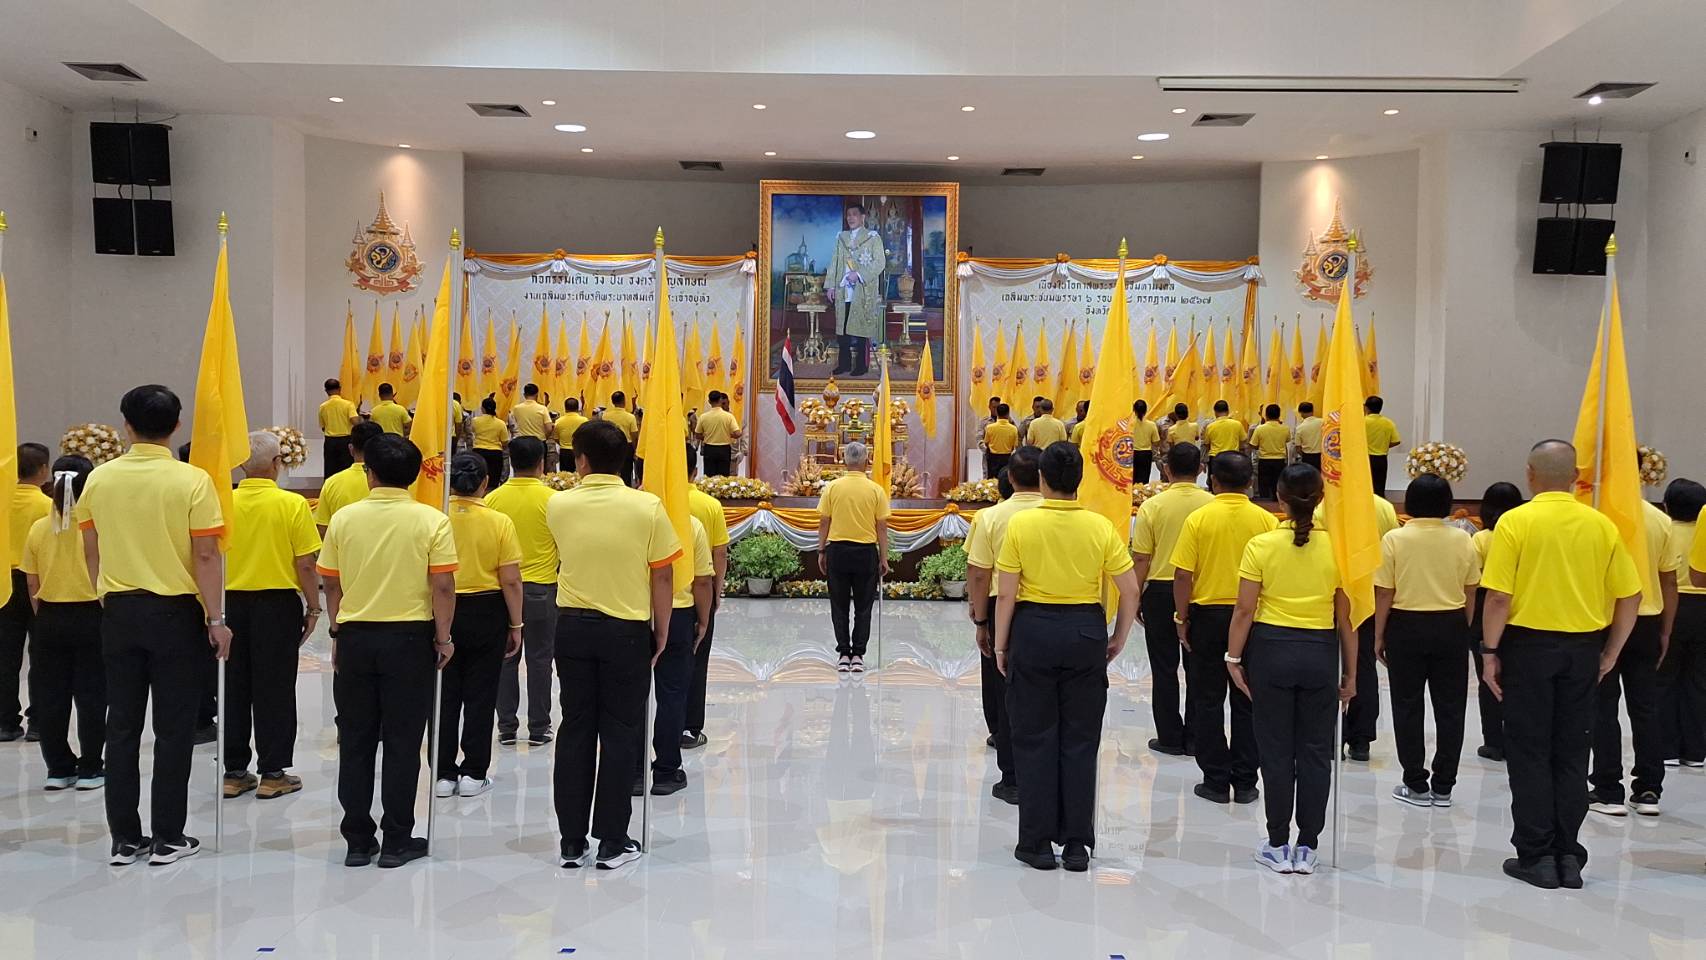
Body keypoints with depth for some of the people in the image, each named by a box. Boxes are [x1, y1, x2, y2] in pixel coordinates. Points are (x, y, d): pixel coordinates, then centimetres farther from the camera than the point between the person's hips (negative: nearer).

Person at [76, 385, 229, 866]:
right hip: (175, 612, -3)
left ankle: (124, 838, 17)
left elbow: (91, 552, 8)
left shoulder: (99, 478, 1)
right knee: (174, 727, 5)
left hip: (119, 611, 4)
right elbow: (205, 556, -12)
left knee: (122, 724, 11)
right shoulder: (192, 480, -11)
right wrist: (216, 618, -7)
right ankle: (168, 838, 10)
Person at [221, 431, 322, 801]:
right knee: (274, 689, 5)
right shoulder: (292, 504, -12)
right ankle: (273, 773, 10)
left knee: (234, 687, 12)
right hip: (277, 603, -3)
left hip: (232, 603, 3)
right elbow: (305, 565, -12)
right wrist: (313, 607, 1)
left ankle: (234, 772, 20)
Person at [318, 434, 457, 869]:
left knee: (355, 742, 11)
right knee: (402, 743, 5)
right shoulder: (432, 521, -7)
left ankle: (358, 841, 17)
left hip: (355, 637, 2)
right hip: (410, 637, -2)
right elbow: (443, 587, -10)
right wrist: (443, 638, 1)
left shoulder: (344, 518, 0)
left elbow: (331, 584, 6)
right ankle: (396, 841, 11)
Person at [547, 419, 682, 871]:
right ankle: (613, 843, 11)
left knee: (575, 731, 10)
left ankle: (571, 842, 16)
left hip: (573, 627, 2)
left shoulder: (558, 505, -3)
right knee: (620, 734, 6)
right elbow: (662, 576, -6)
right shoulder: (647, 506, -10)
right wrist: (661, 631, 6)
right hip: (627, 630, -2)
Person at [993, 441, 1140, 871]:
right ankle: (1076, 844, 15)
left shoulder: (1021, 524, -8)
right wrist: (1118, 639, 11)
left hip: (1033, 630, -1)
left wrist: (1001, 644, 3)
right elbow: (1130, 591, -1)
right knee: (1080, 740, 10)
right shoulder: (1101, 527, -3)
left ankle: (1038, 842, 13)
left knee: (1035, 739, 8)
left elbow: (1006, 594, -7)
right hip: (1086, 631, 2)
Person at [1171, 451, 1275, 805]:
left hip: (1208, 614, -1)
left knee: (1208, 701, 9)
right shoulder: (1266, 520, -5)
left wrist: (1182, 617, 0)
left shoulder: (1198, 518, -9)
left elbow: (1183, 575, -11)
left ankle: (1216, 781, 13)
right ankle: (1245, 782, 16)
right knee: (1246, 702, 11)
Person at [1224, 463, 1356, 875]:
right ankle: (1307, 847, 15)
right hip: (1320, 654, 1)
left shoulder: (1261, 545, -8)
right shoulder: (1337, 548, -3)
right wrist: (1350, 671, 9)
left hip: (1271, 649, -1)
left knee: (1276, 749, 6)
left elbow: (1245, 610, -9)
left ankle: (1278, 846, 14)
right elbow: (1345, 618, 1)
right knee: (1315, 750, 9)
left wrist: (1234, 658, 0)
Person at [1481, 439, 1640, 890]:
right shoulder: (1601, 525, 1)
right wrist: (1610, 653, 11)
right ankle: (1567, 855, 17)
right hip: (1583, 648, 3)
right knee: (1571, 752, 12)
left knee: (1530, 752, 6)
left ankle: (1537, 856, 9)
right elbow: (1630, 596, 2)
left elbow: (1499, 598, -14)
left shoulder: (1515, 522, -10)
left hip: (1530, 644, -3)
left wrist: (1490, 651, -5)